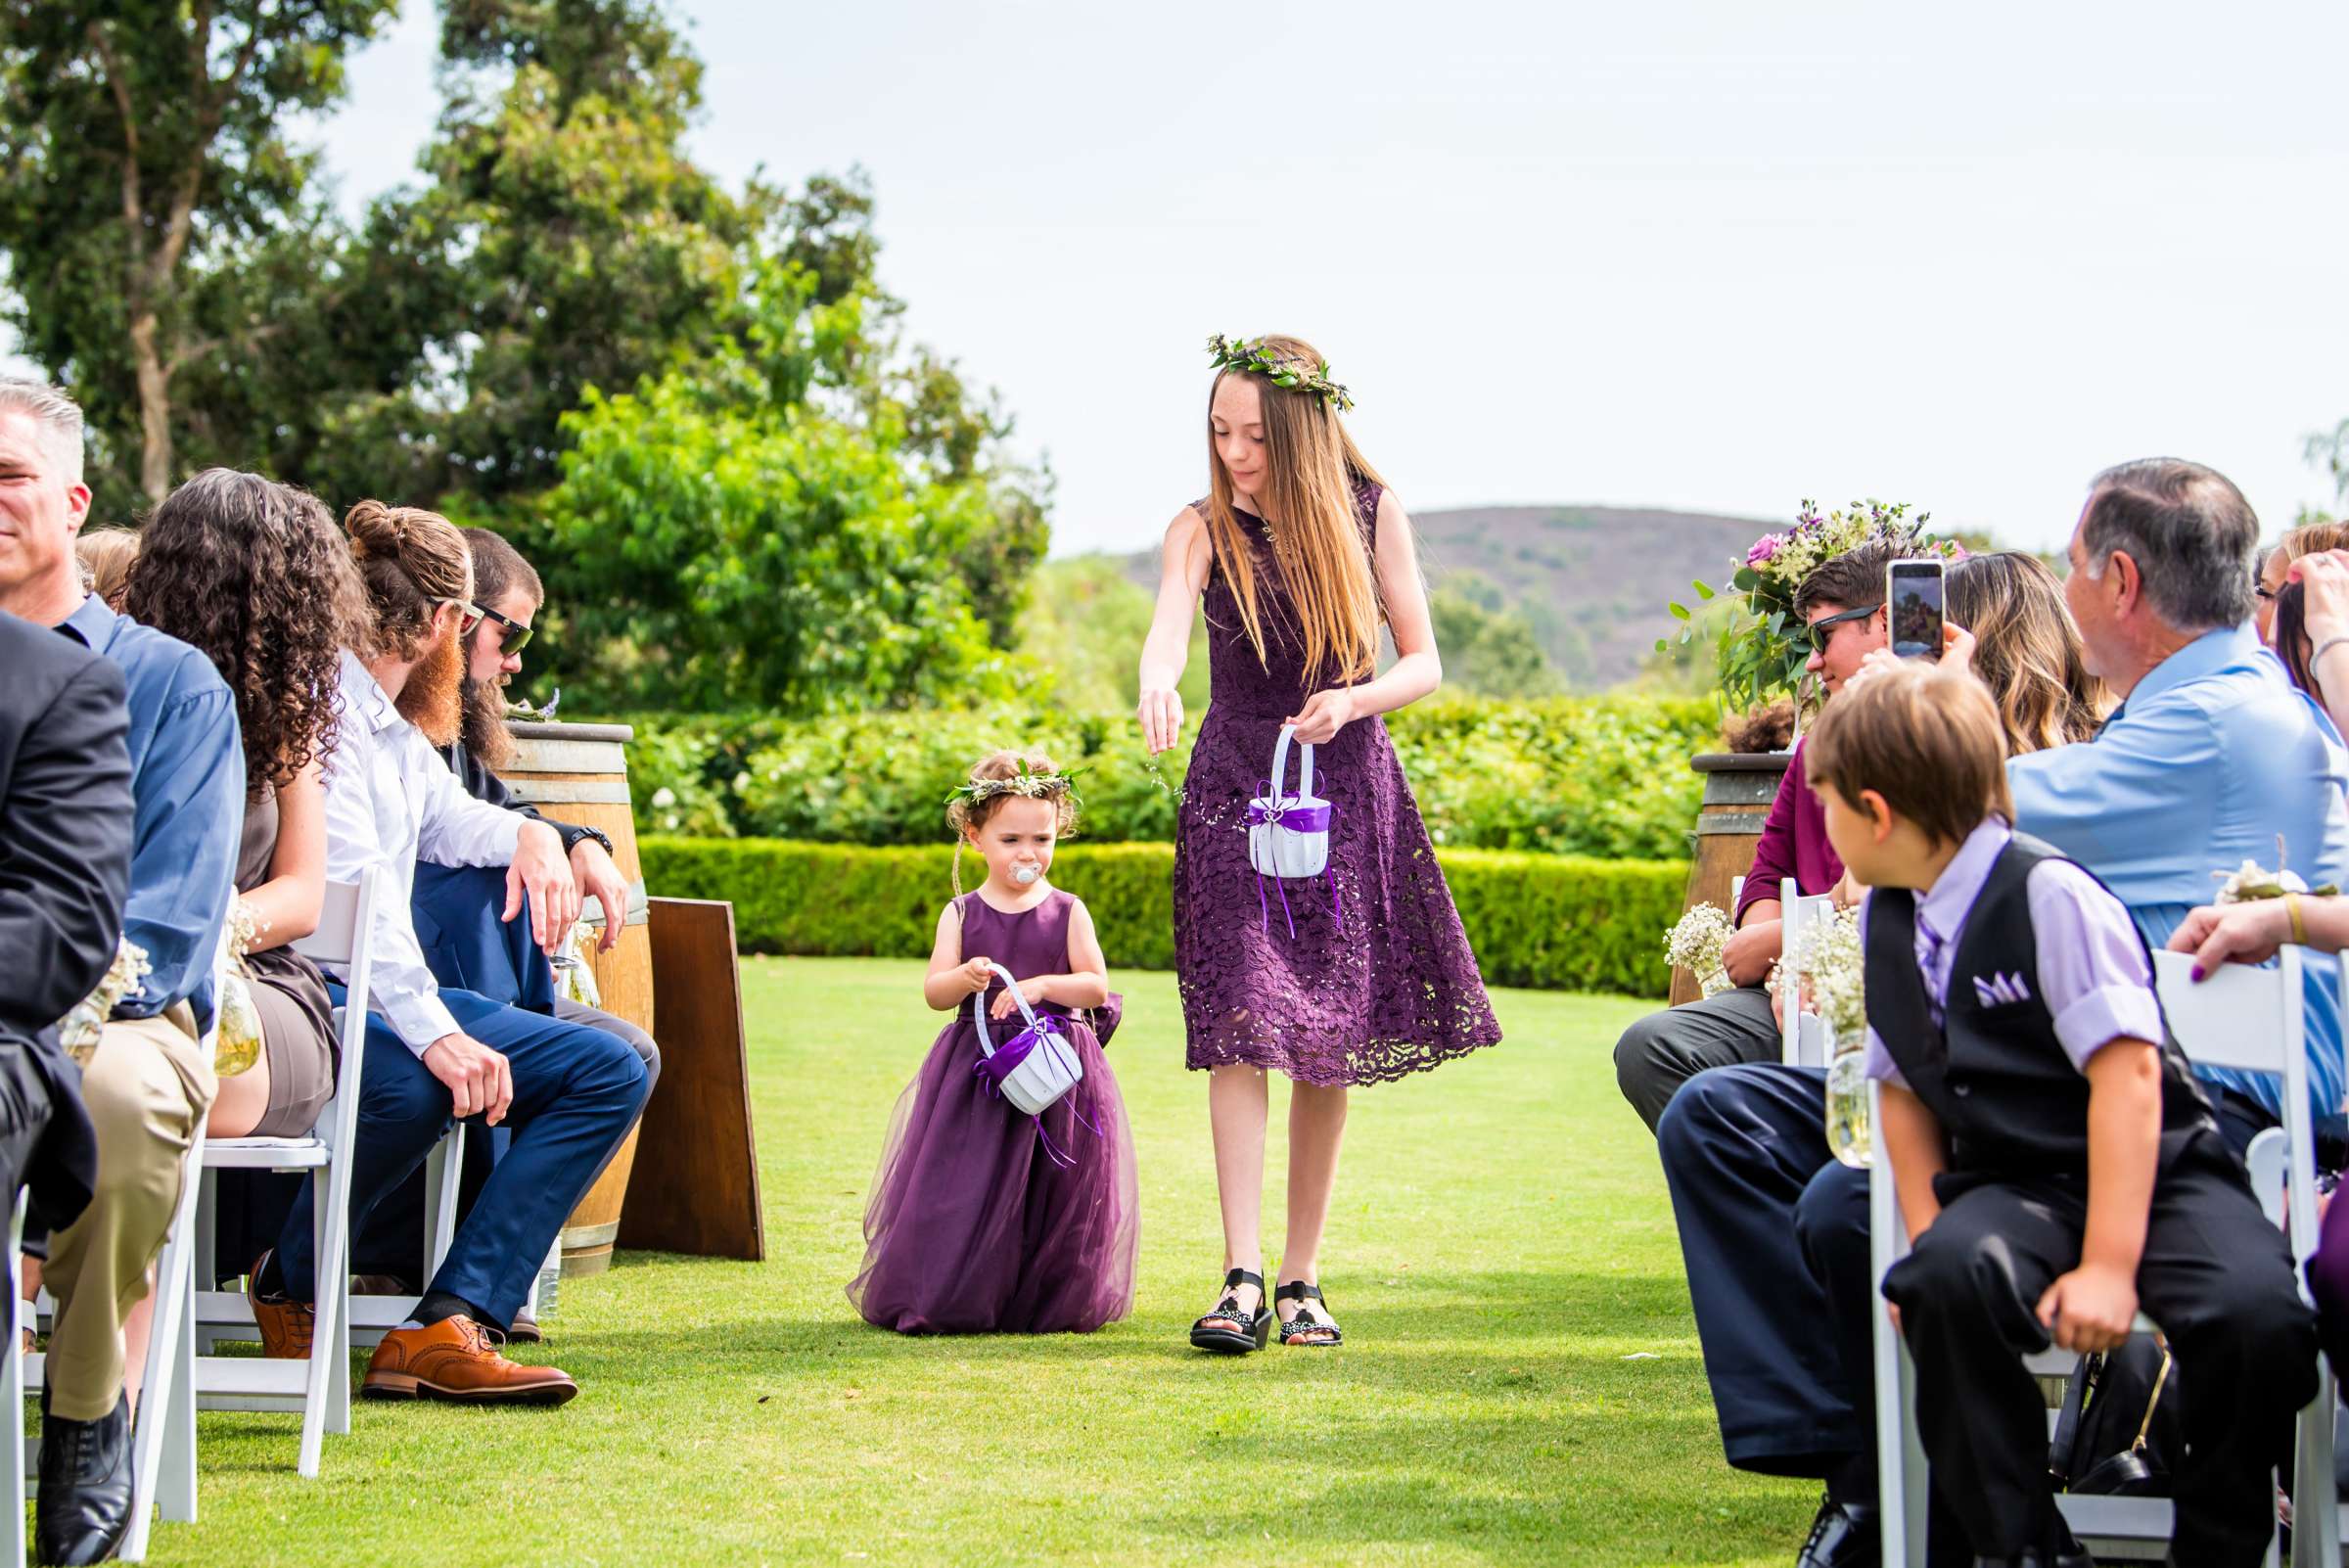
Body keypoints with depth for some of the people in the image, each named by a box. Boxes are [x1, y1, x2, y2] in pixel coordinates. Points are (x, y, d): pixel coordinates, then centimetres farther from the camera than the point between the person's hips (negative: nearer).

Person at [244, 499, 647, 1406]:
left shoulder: (394, 726, 19)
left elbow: (447, 819, 37)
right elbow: (350, 885, -23)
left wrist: (529, 834, 13)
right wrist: (436, 1034, -33)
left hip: (388, 995, 10)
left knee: (610, 1071, -4)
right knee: (410, 1087, -41)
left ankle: (446, 1327, -18)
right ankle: (290, 1286, -8)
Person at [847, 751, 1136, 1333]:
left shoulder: (1067, 913, 2)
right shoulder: (961, 914, 4)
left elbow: (1096, 985, -3)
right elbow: (934, 992, -1)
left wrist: (1040, 986, -18)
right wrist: (965, 978, -22)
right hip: (974, 1069, 0)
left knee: (1055, 1195, 2)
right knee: (963, 1194, -3)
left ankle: (1053, 1303, 15)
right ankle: (950, 1301, 7)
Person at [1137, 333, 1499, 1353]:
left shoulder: (1371, 516, 2)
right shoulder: (1203, 529, -3)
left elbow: (1423, 663, 3)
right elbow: (1168, 624, -23)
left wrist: (1353, 701, -18)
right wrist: (1158, 690, -46)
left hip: (1348, 785, 2)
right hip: (1236, 788, -2)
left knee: (1332, 1039, 3)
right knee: (1243, 1026, -14)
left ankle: (1303, 1276, 11)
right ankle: (1243, 1277, -17)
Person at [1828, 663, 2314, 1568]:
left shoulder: (2051, 896, -13)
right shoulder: (1884, 924, 8)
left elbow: (2127, 1074, -17)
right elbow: (1904, 1088, 14)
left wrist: (2107, 1265, -22)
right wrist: (1929, 1244, -1)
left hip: (2153, 1172, -4)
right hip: (2013, 1188, 4)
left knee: (2256, 1315, -33)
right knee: (1947, 1279, -32)